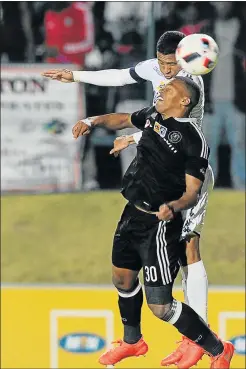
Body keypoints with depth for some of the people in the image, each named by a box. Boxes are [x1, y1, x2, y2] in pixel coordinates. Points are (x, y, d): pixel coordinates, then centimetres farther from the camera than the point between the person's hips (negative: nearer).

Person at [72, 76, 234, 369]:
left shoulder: (193, 139, -18)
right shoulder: (152, 116, 4)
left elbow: (192, 191, -19)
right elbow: (124, 120, 25)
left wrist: (173, 207, -38)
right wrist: (94, 121, 9)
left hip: (159, 224, -8)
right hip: (133, 213, 8)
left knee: (160, 306, -10)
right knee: (122, 278, 25)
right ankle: (132, 342, 49)